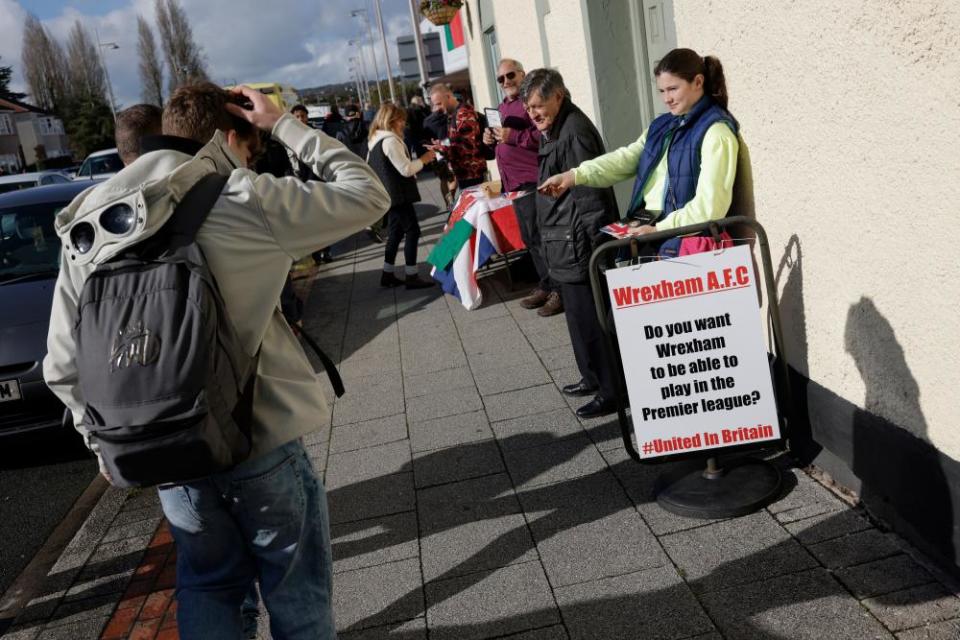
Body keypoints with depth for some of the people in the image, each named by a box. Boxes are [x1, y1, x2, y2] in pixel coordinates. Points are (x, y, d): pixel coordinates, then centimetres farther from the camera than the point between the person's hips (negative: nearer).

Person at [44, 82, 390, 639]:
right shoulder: (246, 203, -16)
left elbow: (65, 364, 1)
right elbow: (368, 194, -6)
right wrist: (283, 125, -1)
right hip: (259, 440, -4)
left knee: (207, 583, 25)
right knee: (296, 589, 16)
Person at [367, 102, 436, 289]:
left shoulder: (377, 140, 13)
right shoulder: (391, 141, -17)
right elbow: (406, 169, -20)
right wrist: (423, 159, -7)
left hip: (389, 195, 10)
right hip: (398, 195, -10)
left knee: (395, 232, 15)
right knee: (412, 231, -5)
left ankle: (388, 274, 18)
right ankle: (411, 276, -4)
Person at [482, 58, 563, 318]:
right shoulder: (503, 107, 20)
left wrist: (513, 136, -23)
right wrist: (492, 139, 10)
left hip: (532, 181, -10)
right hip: (514, 183, 10)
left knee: (540, 237, -8)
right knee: (530, 239, 14)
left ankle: (559, 290, -1)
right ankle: (546, 285, 23)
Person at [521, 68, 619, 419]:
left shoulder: (575, 132, -18)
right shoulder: (555, 131, 14)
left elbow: (588, 194, -23)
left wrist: (591, 243, -23)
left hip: (579, 245, -11)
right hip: (566, 247, 11)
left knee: (591, 320, -2)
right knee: (579, 317, 20)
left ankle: (611, 392, 9)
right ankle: (593, 378, 34)